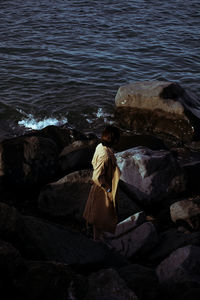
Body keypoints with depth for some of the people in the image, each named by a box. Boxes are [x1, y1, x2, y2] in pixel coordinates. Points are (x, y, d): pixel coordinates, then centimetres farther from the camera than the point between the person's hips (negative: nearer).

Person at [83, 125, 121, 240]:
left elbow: (94, 162, 8)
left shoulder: (100, 146, -9)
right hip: (103, 190, -9)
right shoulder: (106, 156, -36)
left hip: (100, 186, 9)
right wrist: (108, 189, -17)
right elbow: (97, 177, -30)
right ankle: (98, 238, 32)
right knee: (101, 215, 13)